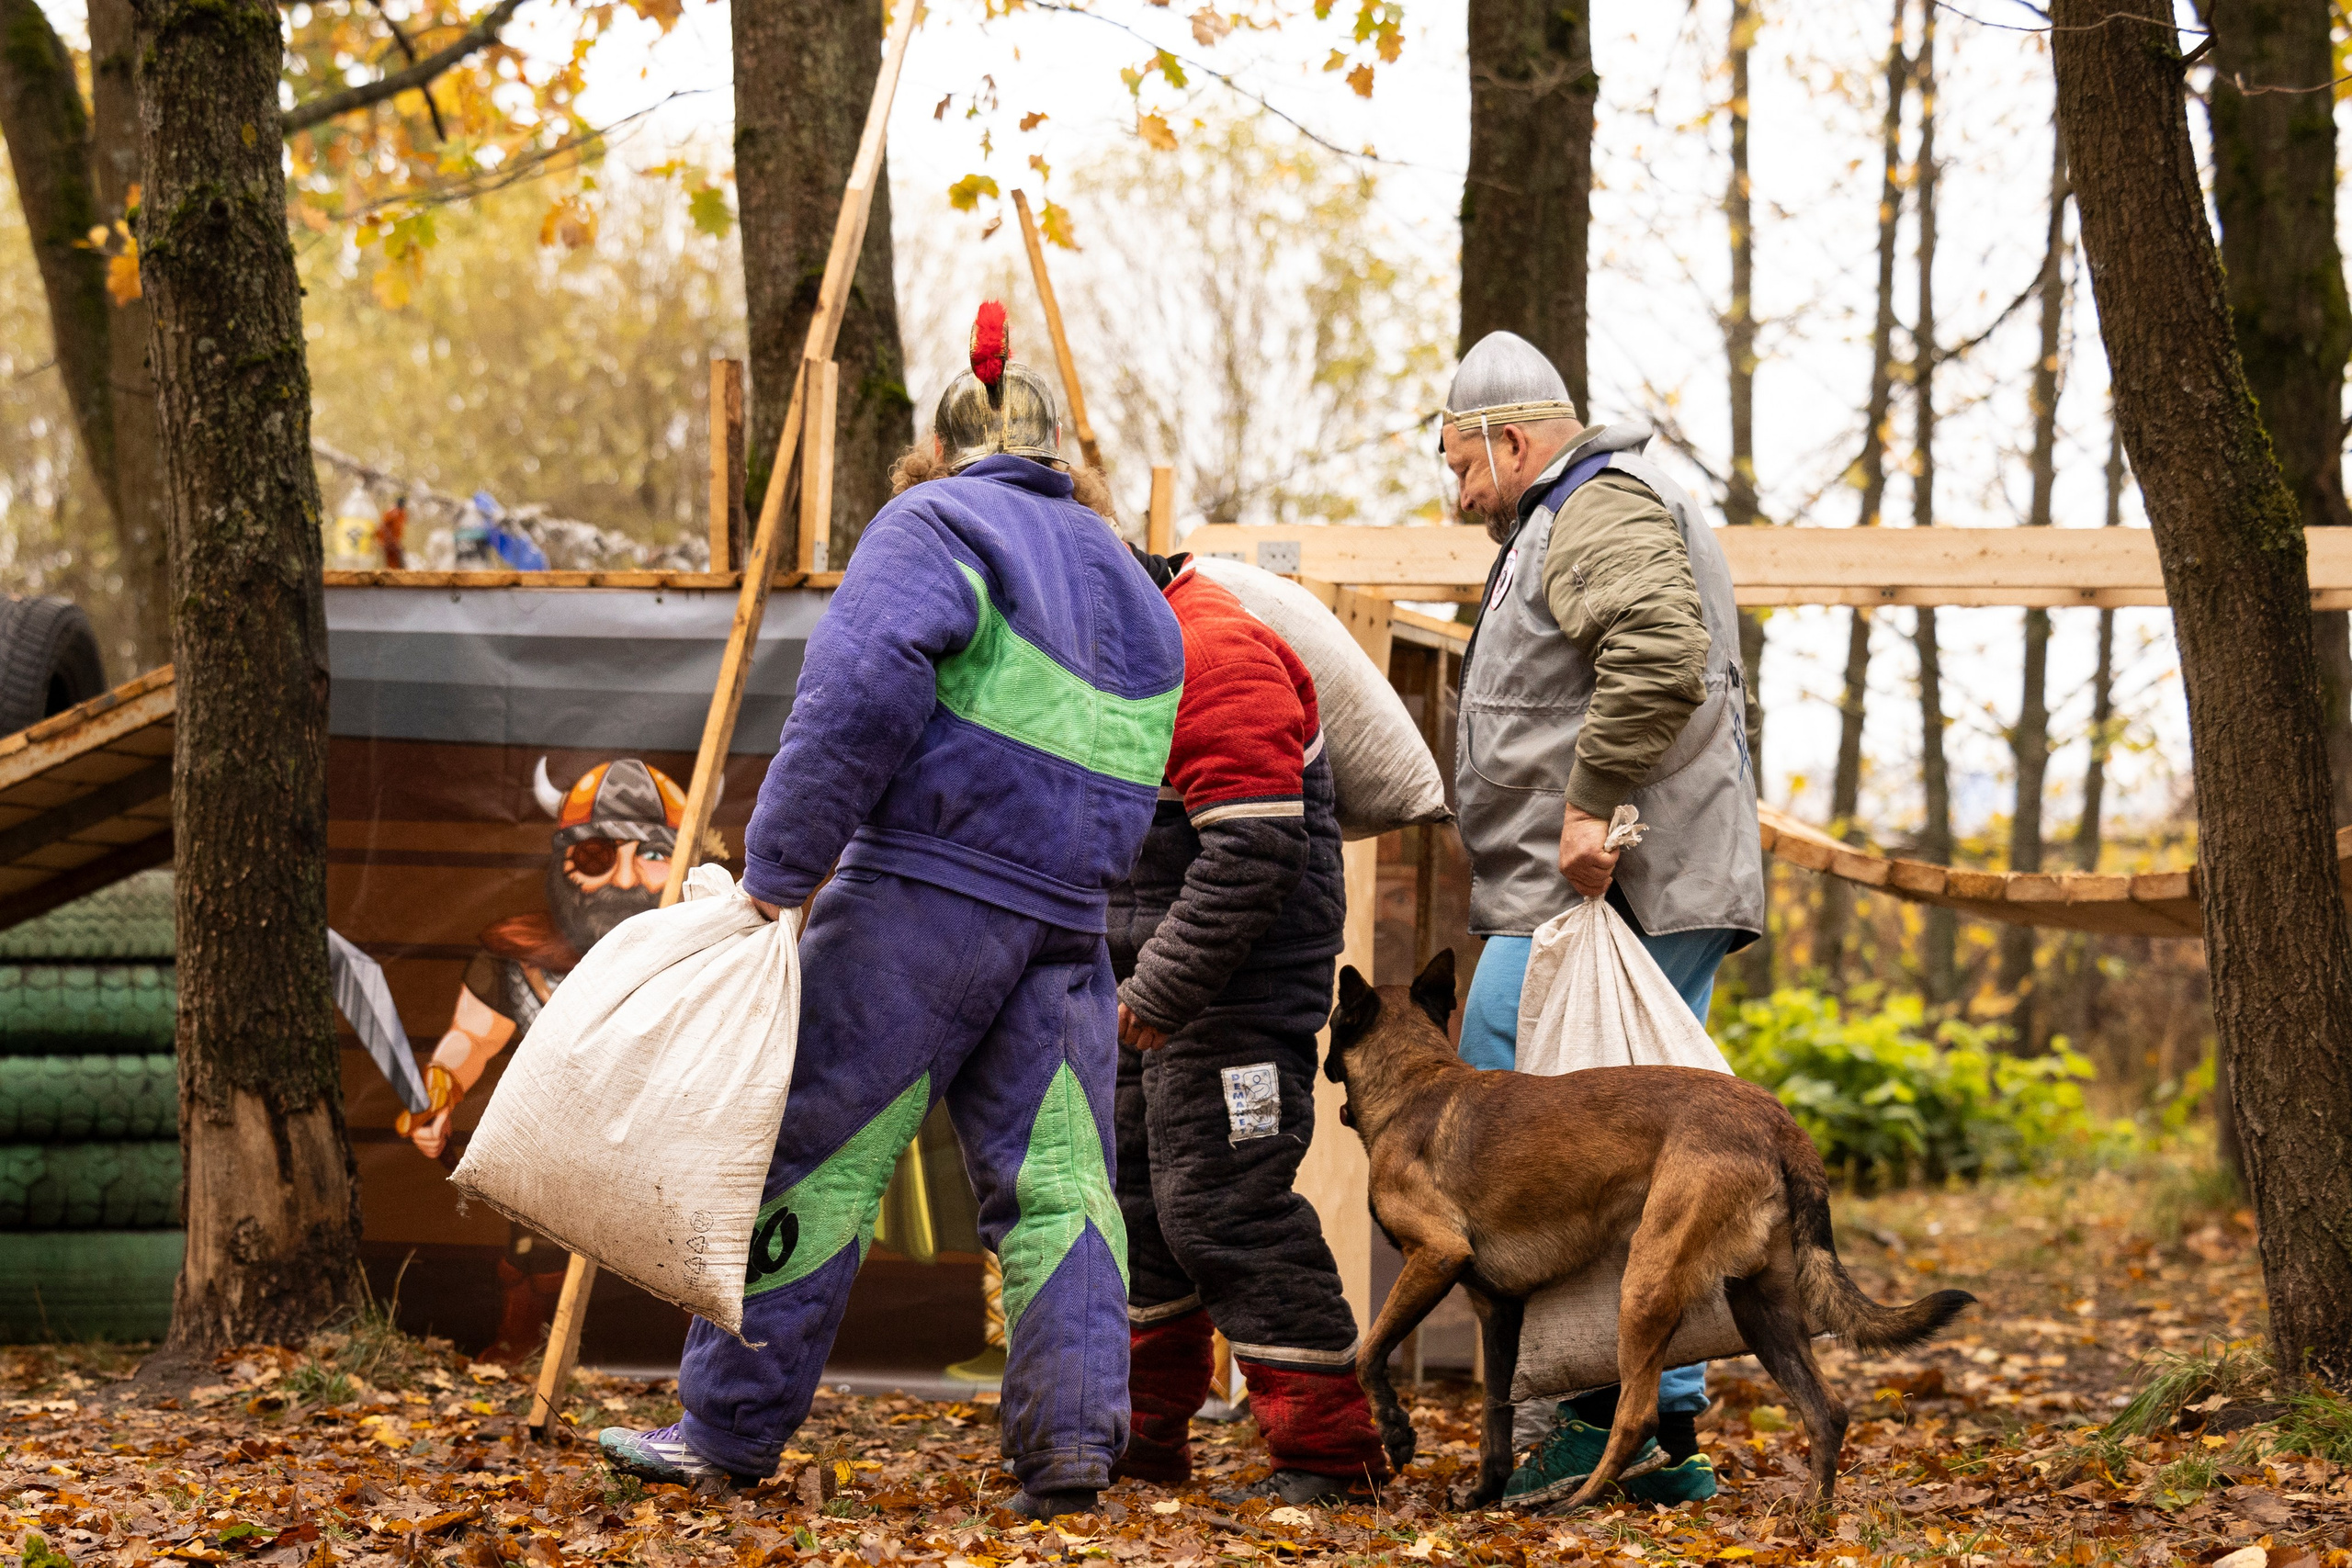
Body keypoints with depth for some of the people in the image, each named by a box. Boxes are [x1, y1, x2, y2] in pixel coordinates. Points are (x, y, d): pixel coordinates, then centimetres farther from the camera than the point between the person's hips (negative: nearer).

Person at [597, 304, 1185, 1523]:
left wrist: (777, 867, -13)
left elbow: (859, 694, -15)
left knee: (812, 1148, 2)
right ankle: (1073, 1440, -4)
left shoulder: (932, 525, 0)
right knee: (1055, 1180, 6)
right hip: (1066, 922, 6)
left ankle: (729, 1427, 7)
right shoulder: (1128, 582, 23)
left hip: (919, 896, -6)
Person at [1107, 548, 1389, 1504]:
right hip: (1149, 980, 10)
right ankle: (1142, 1434, 23)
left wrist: (1160, 993, -24)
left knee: (1222, 1205, -12)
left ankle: (1330, 1451, -7)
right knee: (1125, 1188, 12)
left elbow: (1252, 857, -26)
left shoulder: (1213, 659, -20)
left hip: (1235, 987, -10)